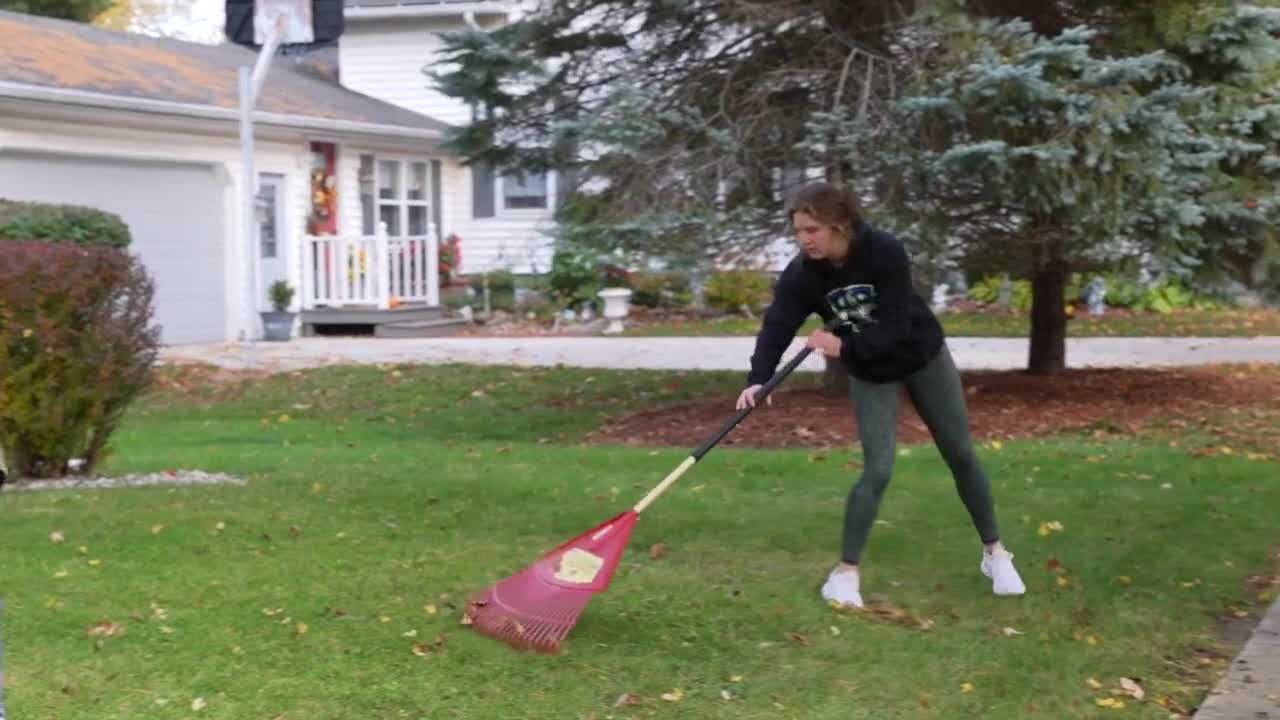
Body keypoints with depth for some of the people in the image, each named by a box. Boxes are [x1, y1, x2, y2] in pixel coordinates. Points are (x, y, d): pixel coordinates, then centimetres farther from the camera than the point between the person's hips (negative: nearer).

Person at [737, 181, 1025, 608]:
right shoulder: (802, 274, -22)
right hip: (870, 372, 1)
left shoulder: (885, 253, -31)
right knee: (878, 470, -11)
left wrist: (844, 347, -45)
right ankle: (846, 569, 1)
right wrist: (758, 379, -45)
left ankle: (994, 552, 25)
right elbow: (776, 326, -29)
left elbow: (896, 327, -33)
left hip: (923, 356, -1)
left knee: (961, 456, 9)